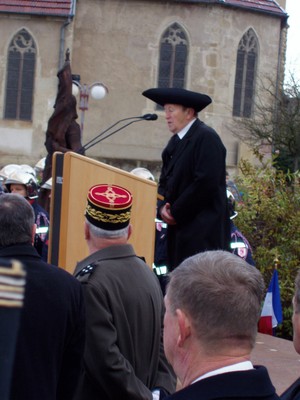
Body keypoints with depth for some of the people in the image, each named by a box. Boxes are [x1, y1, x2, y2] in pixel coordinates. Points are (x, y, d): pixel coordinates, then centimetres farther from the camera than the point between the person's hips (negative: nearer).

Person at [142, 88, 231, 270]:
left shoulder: (206, 138, -12)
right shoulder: (176, 141, 15)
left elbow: (206, 183, -19)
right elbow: (165, 181, 20)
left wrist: (176, 212, -12)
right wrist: (163, 206, -1)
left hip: (203, 233, -8)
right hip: (179, 229, 9)